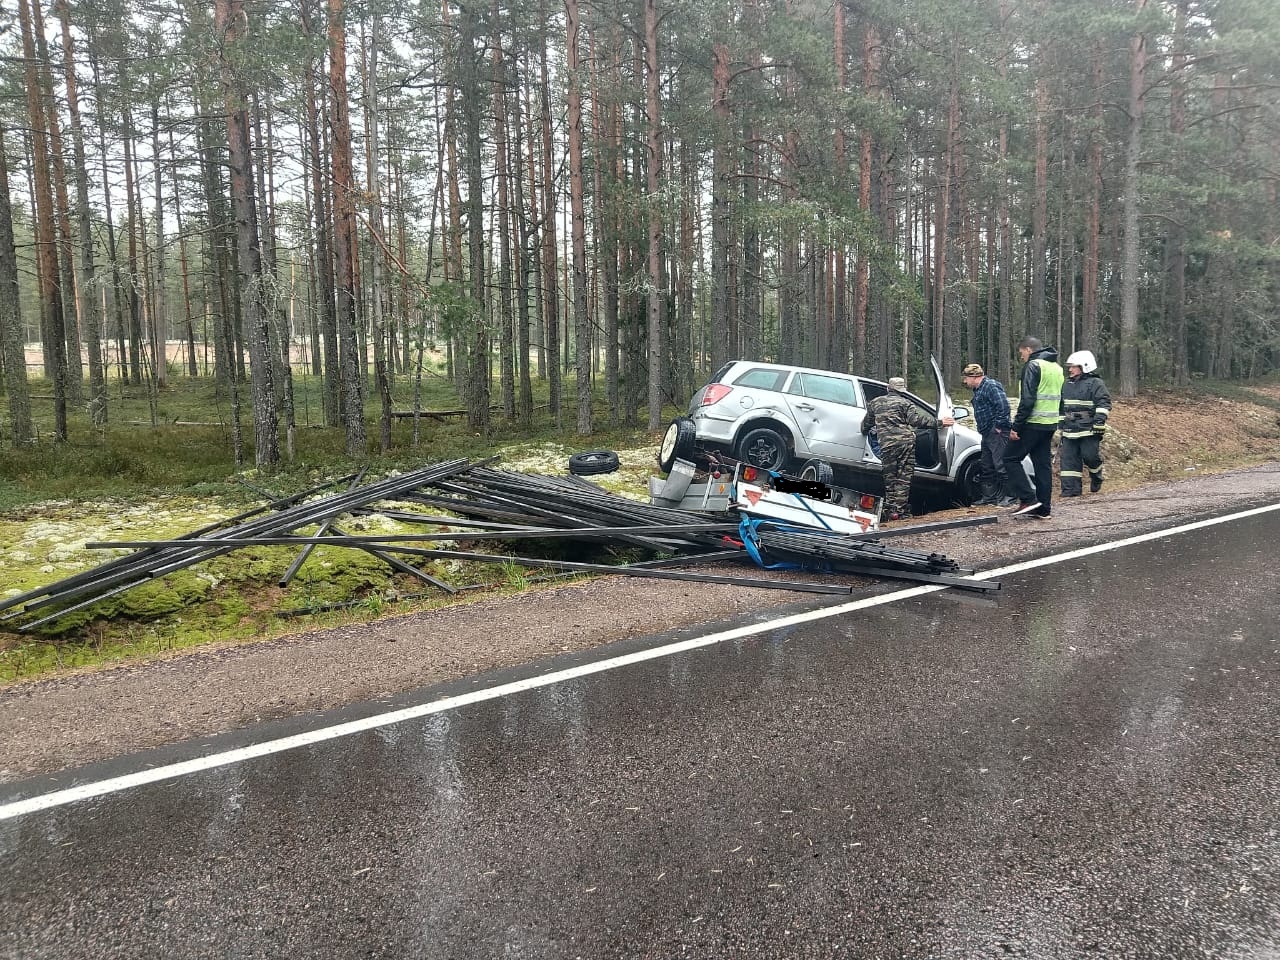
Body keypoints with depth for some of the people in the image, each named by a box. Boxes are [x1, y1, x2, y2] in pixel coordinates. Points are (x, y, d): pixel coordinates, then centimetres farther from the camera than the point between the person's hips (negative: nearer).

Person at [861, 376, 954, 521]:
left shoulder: (875, 403, 17)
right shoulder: (904, 403, 4)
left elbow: (866, 424, 28)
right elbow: (917, 419, -10)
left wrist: (865, 431, 50)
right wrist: (939, 422, -8)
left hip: (886, 444, 3)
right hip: (906, 442, -3)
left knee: (890, 478, 12)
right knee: (903, 479, 0)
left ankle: (890, 510, 10)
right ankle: (901, 511, -3)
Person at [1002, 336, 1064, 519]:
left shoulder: (1033, 366, -11)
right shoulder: (1057, 368, 19)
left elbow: (1027, 400, -19)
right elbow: (1060, 399, 23)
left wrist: (1016, 426, -17)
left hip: (1033, 423, -9)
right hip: (1051, 423, 9)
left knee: (1011, 458, 0)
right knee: (1043, 464, 9)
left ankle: (1028, 499, -8)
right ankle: (1044, 509, 10)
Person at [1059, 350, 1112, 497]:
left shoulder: (1095, 384, -3)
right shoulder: (1067, 385, 18)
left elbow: (1104, 403, -11)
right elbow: (1061, 407, 25)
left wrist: (1099, 422, -21)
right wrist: (1060, 429, 23)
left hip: (1088, 430, -6)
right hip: (1069, 430, 6)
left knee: (1090, 456, -6)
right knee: (1069, 459, 1)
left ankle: (1096, 478, 23)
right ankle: (1071, 489, 3)